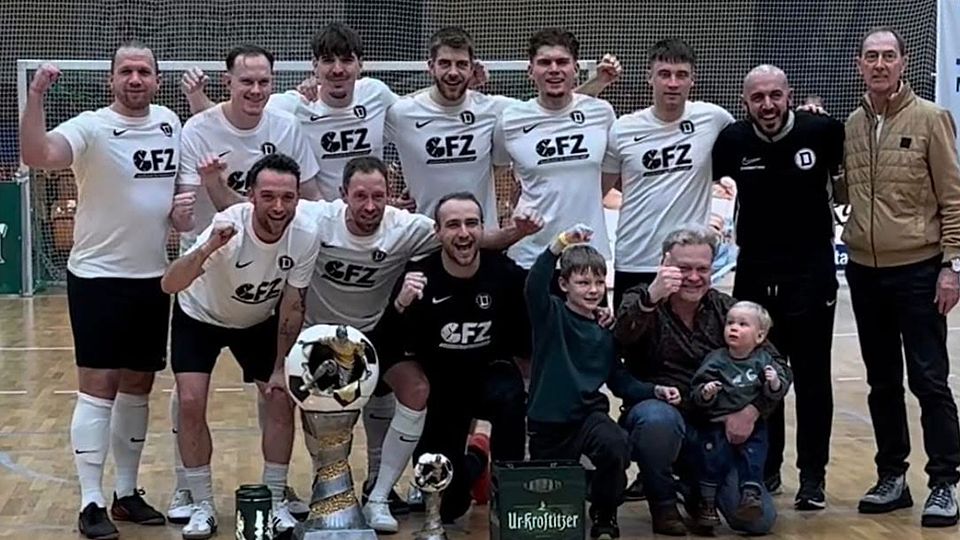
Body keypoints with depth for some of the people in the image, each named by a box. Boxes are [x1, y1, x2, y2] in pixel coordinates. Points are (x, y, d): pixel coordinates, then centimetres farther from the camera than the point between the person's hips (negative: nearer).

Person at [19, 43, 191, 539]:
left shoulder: (169, 123, 6)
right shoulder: (91, 127, -13)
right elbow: (37, 156, -31)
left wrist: (185, 207, 2)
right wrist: (36, 95, -42)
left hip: (153, 278, 6)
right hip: (98, 277, -6)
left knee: (137, 387, 12)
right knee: (98, 387, -5)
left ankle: (127, 493, 23)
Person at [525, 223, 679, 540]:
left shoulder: (604, 332, 8)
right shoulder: (551, 315, -6)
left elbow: (619, 381, 14)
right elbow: (534, 286, -28)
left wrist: (654, 391, -2)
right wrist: (560, 245, -42)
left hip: (589, 415, 2)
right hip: (548, 420, -2)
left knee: (615, 446, -30)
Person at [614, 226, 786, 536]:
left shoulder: (726, 310, 7)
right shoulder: (642, 302, -2)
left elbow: (777, 367, 3)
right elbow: (623, 336, -27)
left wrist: (752, 410, -14)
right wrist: (651, 298, -46)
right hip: (656, 420, -3)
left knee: (759, 520, -10)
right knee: (658, 417, -39)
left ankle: (696, 488, 23)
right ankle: (663, 502, -9)